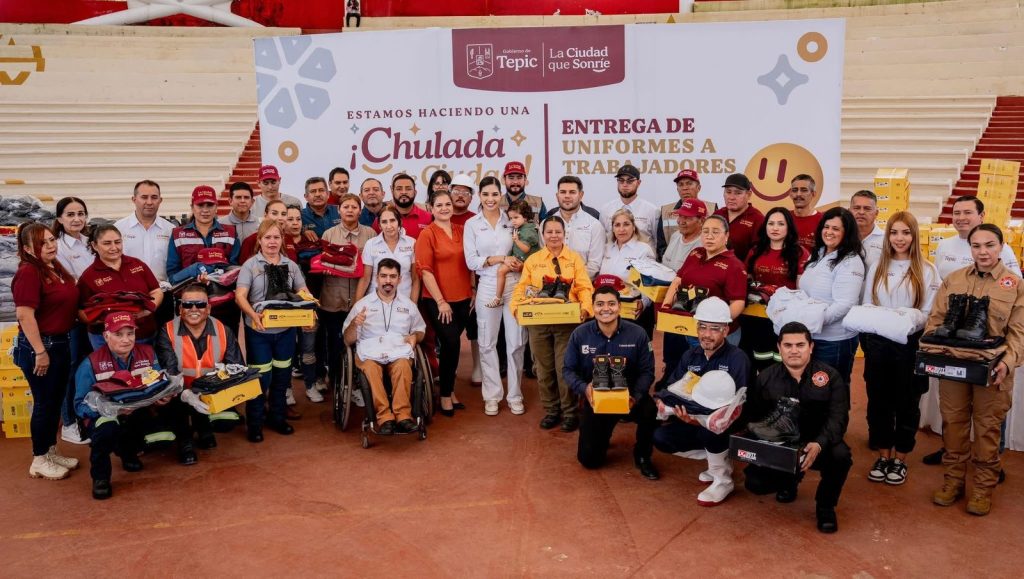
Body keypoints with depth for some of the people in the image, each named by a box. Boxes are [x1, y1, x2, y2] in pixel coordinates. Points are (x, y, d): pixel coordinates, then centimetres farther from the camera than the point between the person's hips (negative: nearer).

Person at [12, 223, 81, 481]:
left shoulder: (56, 268, 8)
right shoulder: (28, 273, -18)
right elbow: (25, 315, -22)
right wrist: (40, 352, -22)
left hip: (61, 343, 9)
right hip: (39, 346, -9)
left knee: (57, 401, 17)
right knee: (45, 403, 1)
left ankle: (51, 452, 30)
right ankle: (39, 461, 15)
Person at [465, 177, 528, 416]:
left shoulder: (511, 221, 6)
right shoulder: (472, 224, 3)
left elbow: (525, 252, 11)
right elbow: (471, 261, -3)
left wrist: (520, 264, -10)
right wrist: (501, 259, -12)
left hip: (514, 286, 1)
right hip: (488, 288, -1)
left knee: (516, 342, 4)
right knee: (487, 343, 6)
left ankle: (515, 395, 17)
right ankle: (492, 396, 18)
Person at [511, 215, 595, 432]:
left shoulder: (575, 258, 5)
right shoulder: (532, 260, 10)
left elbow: (584, 288, -2)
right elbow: (522, 288, 5)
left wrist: (586, 308, -20)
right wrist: (517, 307, -13)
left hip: (567, 321, -2)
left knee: (565, 368, -2)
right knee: (544, 368, 9)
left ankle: (570, 412, 13)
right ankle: (551, 410, 22)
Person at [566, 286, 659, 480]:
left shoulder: (637, 334, -11)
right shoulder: (579, 334, -9)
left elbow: (647, 371, -9)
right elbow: (568, 369, -5)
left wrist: (635, 396, -28)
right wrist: (584, 388, -25)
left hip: (629, 396, -1)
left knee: (650, 411, -36)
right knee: (589, 459, -3)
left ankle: (642, 456, -4)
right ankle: (603, 435, 37)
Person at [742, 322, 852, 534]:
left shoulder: (829, 376, -6)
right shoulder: (765, 379, -1)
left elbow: (838, 417, -15)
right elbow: (751, 417, -3)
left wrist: (819, 444, -34)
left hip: (817, 446, -1)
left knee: (840, 455, -34)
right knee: (754, 482, -18)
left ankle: (825, 506, -2)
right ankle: (789, 480, 22)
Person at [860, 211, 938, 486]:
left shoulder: (926, 271, -3)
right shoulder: (877, 267, 7)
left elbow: (930, 313, -5)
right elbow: (866, 306, 8)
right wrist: (866, 340, -3)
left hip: (910, 345, -3)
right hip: (878, 343, 3)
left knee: (906, 402, 8)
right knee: (878, 400, 9)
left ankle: (900, 459, 21)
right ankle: (883, 456, 23)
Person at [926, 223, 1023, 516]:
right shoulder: (953, 279, 7)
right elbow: (936, 319, 8)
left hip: (990, 370, -2)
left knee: (987, 427, 6)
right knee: (953, 423, 10)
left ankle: (984, 487, 19)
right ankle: (953, 480, 23)